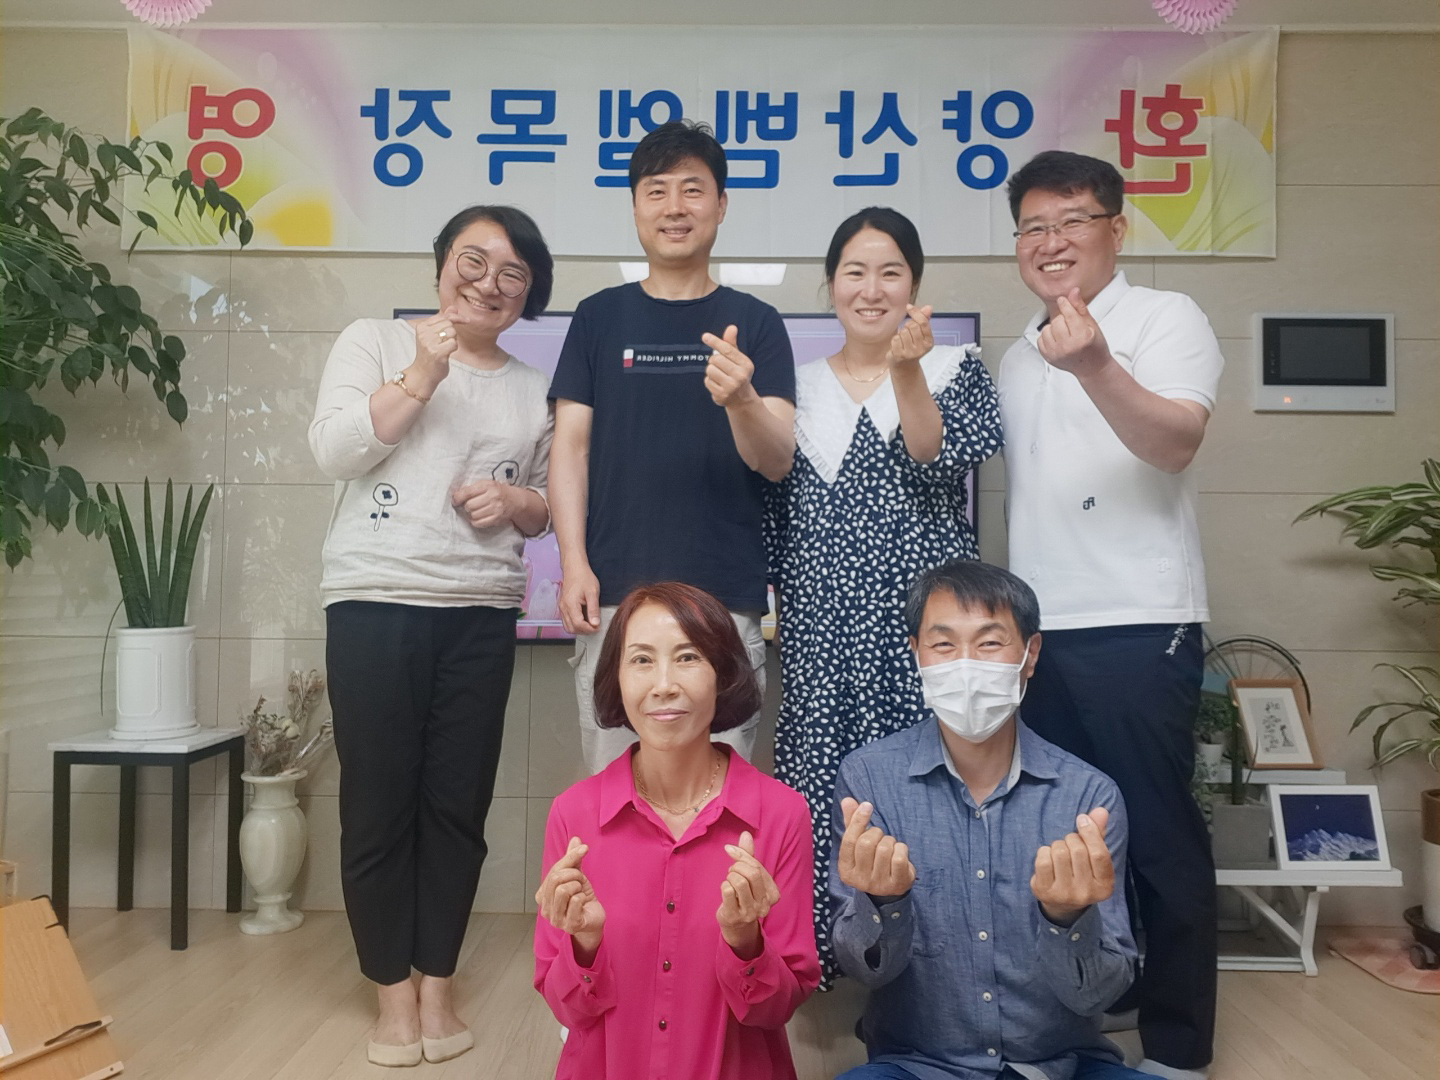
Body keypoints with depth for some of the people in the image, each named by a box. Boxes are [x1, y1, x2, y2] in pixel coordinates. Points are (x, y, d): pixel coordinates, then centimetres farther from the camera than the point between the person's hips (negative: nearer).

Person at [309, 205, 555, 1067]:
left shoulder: (535, 389, 14)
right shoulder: (373, 342, 7)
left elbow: (554, 505, 17)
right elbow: (335, 449, -6)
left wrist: (516, 501, -5)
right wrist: (421, 376, -14)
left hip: (482, 615, 3)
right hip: (374, 605, -2)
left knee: (458, 804, 6)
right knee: (379, 803, 2)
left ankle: (438, 987, 21)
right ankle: (394, 992, 18)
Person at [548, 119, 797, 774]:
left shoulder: (754, 323, 7)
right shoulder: (601, 316, 11)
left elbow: (778, 462, -1)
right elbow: (571, 446, 7)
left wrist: (741, 400, -22)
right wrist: (574, 564, -4)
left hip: (725, 597, 0)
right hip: (613, 594, 1)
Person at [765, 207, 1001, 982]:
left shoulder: (955, 370, 8)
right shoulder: (801, 386, 14)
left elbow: (940, 465, -9)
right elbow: (771, 506, 15)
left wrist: (905, 369, -21)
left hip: (921, 608, -2)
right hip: (820, 621, 2)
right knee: (818, 774, 0)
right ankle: (822, 951, 14)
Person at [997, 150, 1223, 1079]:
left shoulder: (1167, 318, -2)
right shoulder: (1019, 357, 17)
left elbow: (1176, 443, -19)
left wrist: (1094, 366, -35)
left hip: (1139, 625, -6)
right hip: (1038, 629, 6)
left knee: (1158, 835, 2)